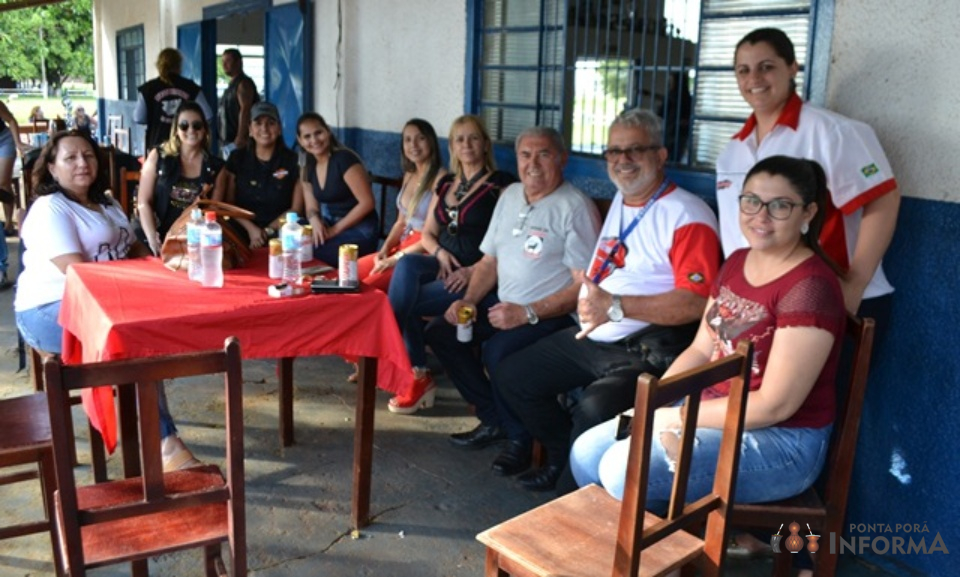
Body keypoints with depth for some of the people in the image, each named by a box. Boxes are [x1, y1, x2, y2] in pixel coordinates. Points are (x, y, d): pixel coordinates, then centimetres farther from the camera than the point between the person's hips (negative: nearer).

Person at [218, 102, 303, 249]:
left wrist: (268, 231, -9)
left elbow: (296, 209, 3)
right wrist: (251, 228, -10)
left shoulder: (292, 160, 3)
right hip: (244, 230, 1)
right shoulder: (237, 158, 9)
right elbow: (229, 204, 8)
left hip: (279, 231, -1)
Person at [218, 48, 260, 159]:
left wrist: (240, 138, -25)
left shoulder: (244, 83, -7)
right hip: (227, 141, 10)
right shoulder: (231, 86, 22)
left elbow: (245, 110, -18)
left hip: (237, 142, -10)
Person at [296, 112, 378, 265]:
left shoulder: (344, 159, -14)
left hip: (358, 232, -6)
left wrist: (335, 229, -15)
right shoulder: (308, 166, 7)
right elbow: (312, 207, 11)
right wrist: (315, 221, -14)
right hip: (328, 227, 7)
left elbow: (367, 203, -17)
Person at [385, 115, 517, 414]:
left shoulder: (501, 184, -2)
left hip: (478, 274, -5)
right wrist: (440, 253, -4)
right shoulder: (445, 183, 17)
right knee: (406, 265, -27)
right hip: (444, 264, 6)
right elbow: (427, 233, 19)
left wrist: (474, 270, -20)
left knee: (406, 301, -23)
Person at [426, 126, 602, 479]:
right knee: (440, 332, -2)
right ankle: (494, 420, 9)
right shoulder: (510, 196, 11)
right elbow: (489, 260, 17)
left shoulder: (575, 207, -14)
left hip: (551, 314, -8)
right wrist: (469, 301, 0)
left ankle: (520, 437, -4)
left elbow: (584, 285, -19)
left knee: (498, 352, -31)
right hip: (502, 302, 9)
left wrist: (528, 313, -25)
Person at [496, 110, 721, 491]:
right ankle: (564, 456, 23)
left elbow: (697, 301, -24)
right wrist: (587, 300, 12)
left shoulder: (686, 216, -14)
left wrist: (615, 306, -28)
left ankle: (574, 488, -5)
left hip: (648, 350, -9)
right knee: (511, 377, 10)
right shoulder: (619, 201, 15)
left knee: (593, 409, -33)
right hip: (592, 338, 9)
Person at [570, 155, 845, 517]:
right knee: (587, 453, 1)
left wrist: (675, 418, -18)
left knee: (625, 471, -23)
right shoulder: (736, 263, 6)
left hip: (782, 440, -8)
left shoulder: (810, 285, -21)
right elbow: (700, 350, 9)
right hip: (713, 410, 8)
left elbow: (775, 405, -23)